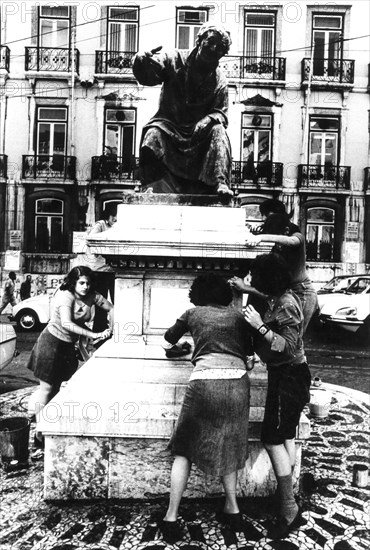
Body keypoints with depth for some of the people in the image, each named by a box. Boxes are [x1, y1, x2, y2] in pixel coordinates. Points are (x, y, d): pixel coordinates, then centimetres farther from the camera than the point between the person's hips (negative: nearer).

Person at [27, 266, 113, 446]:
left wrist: (111, 329, -8)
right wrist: (94, 335, -36)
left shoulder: (92, 296, -5)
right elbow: (66, 324, -35)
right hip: (52, 342, -7)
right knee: (47, 387, -1)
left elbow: (111, 308, 6)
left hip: (68, 346, 7)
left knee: (56, 385, 16)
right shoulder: (65, 296, -23)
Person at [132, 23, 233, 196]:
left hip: (199, 134, 1)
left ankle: (219, 182, -34)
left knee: (217, 130, -25)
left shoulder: (220, 81, 5)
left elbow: (221, 114, 0)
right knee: (154, 134, -30)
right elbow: (144, 75, -10)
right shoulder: (175, 61, 1)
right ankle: (155, 187, -31)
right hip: (168, 125, -1)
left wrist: (209, 120, -25)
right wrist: (144, 61, -35)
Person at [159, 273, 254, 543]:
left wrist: (178, 345, 55)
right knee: (228, 446, 24)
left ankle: (171, 518, 14)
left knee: (185, 449, 13)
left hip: (206, 381, -2)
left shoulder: (193, 314, 17)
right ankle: (232, 510, 31)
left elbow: (169, 337, 33)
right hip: (238, 382, 3)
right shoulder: (238, 315, 19)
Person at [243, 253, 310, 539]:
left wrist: (259, 326, -28)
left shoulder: (287, 304, -21)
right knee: (285, 436, 16)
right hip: (284, 375, 10)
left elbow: (290, 346, -25)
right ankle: (289, 506, 29)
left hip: (289, 376, -10)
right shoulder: (277, 299, 7)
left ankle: (289, 510, 6)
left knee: (272, 438, -5)